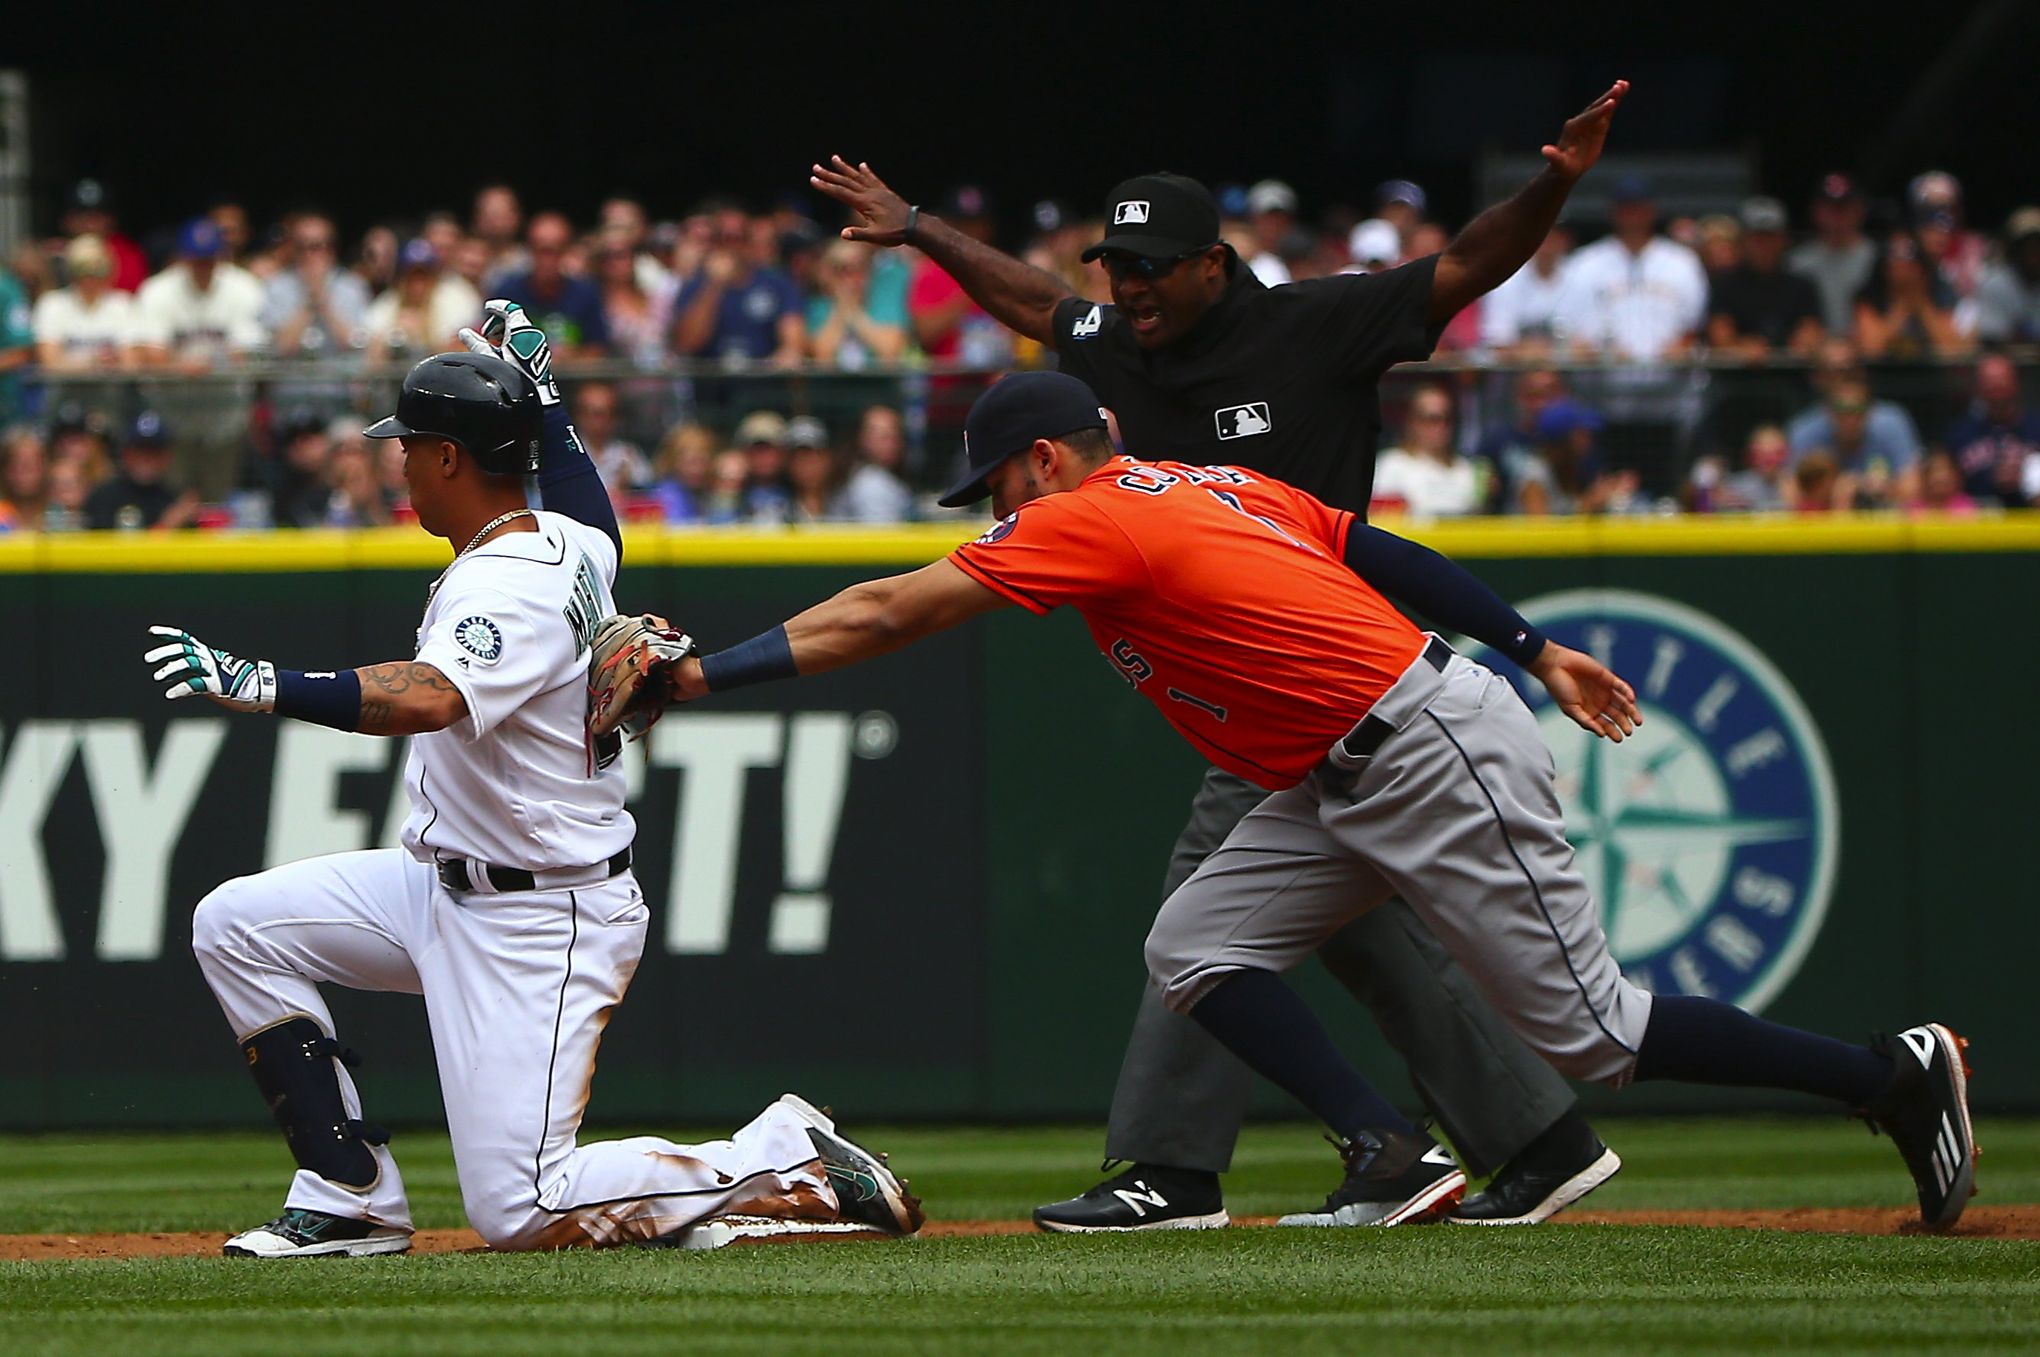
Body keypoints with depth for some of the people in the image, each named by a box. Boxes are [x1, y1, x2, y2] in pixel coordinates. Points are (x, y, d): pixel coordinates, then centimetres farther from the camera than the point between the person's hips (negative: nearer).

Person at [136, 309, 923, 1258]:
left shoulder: (509, 590, -25)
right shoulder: (569, 542, 4)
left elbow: (423, 699, -46)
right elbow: (592, 513, 33)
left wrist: (263, 685, -47)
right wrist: (541, 389, 37)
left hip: (539, 926, -10)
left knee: (520, 1213, -13)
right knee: (238, 926, 5)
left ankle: (792, 1166, -2)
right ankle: (352, 1199, 6)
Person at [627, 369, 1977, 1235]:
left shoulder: (1091, 520, -14)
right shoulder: (1216, 489, 13)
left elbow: (883, 614, -17)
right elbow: (1394, 554, 15)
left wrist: (701, 675, -16)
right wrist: (1535, 649, 19)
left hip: (1438, 757, -10)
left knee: (1588, 1031, -2)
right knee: (1197, 949, 1)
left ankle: (1899, 1075, 7)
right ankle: (1393, 1157, -7)